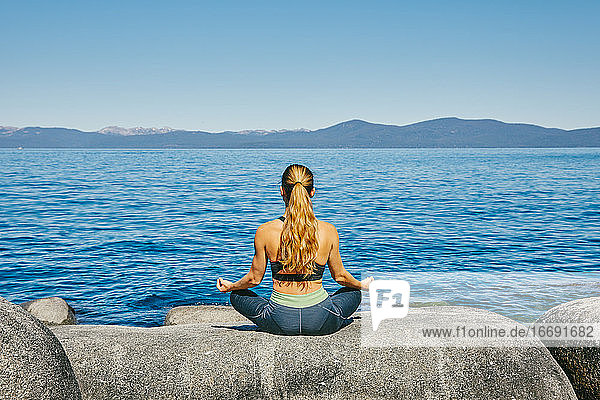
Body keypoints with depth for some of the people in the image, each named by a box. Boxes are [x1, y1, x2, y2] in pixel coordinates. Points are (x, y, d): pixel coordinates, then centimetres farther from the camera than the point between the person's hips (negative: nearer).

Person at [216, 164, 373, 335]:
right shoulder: (329, 231, -9)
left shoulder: (265, 231, -11)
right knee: (354, 293, 32)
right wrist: (362, 285, 26)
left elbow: (255, 278, 1)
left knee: (237, 295, 26)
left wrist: (231, 286, 23)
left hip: (280, 323, -2)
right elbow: (340, 276, 4)